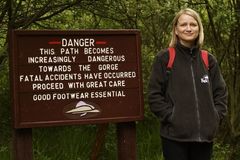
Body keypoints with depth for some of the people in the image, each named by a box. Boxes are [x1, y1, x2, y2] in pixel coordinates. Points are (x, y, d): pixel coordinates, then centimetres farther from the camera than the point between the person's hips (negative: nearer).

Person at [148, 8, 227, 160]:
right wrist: (171, 117, -12)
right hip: (175, 135, -4)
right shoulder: (164, 58, -1)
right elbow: (155, 95, -3)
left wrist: (216, 118, 1)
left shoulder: (208, 59, 10)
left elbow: (221, 92, 14)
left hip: (205, 135, 4)